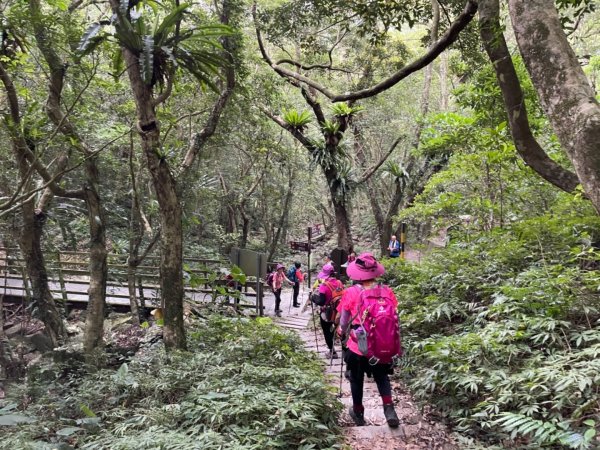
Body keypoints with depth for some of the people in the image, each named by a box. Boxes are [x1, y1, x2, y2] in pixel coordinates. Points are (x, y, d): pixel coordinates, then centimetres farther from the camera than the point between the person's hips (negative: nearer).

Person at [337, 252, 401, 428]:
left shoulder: (352, 293, -14)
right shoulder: (387, 292, -8)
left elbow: (344, 321, -1)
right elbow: (395, 319, 1)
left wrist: (343, 334, 21)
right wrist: (396, 345, 18)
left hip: (358, 348, -2)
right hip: (385, 347, 2)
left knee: (357, 380, 22)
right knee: (382, 376, 27)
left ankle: (358, 413, 37)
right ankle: (389, 408, 11)